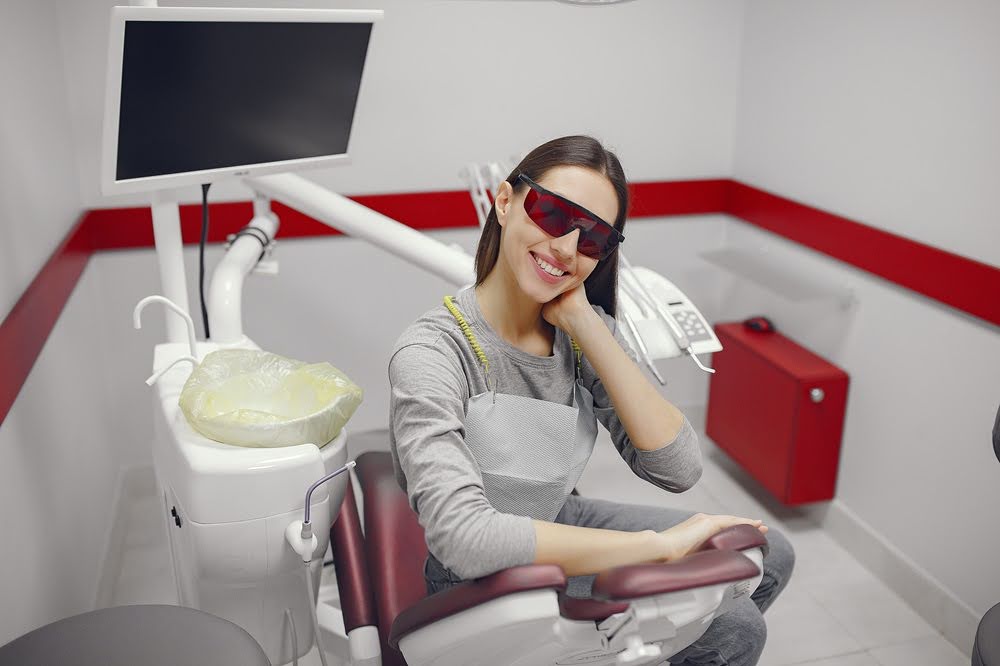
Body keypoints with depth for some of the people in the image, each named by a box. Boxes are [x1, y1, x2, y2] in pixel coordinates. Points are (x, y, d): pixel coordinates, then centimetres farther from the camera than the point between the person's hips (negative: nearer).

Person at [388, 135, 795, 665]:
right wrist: (660, 544, -33)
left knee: (771, 556, 10)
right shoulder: (434, 354, -27)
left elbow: (677, 469, -18)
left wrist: (583, 321, -25)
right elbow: (466, 540, -39)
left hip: (558, 528, 6)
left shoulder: (584, 328, -8)